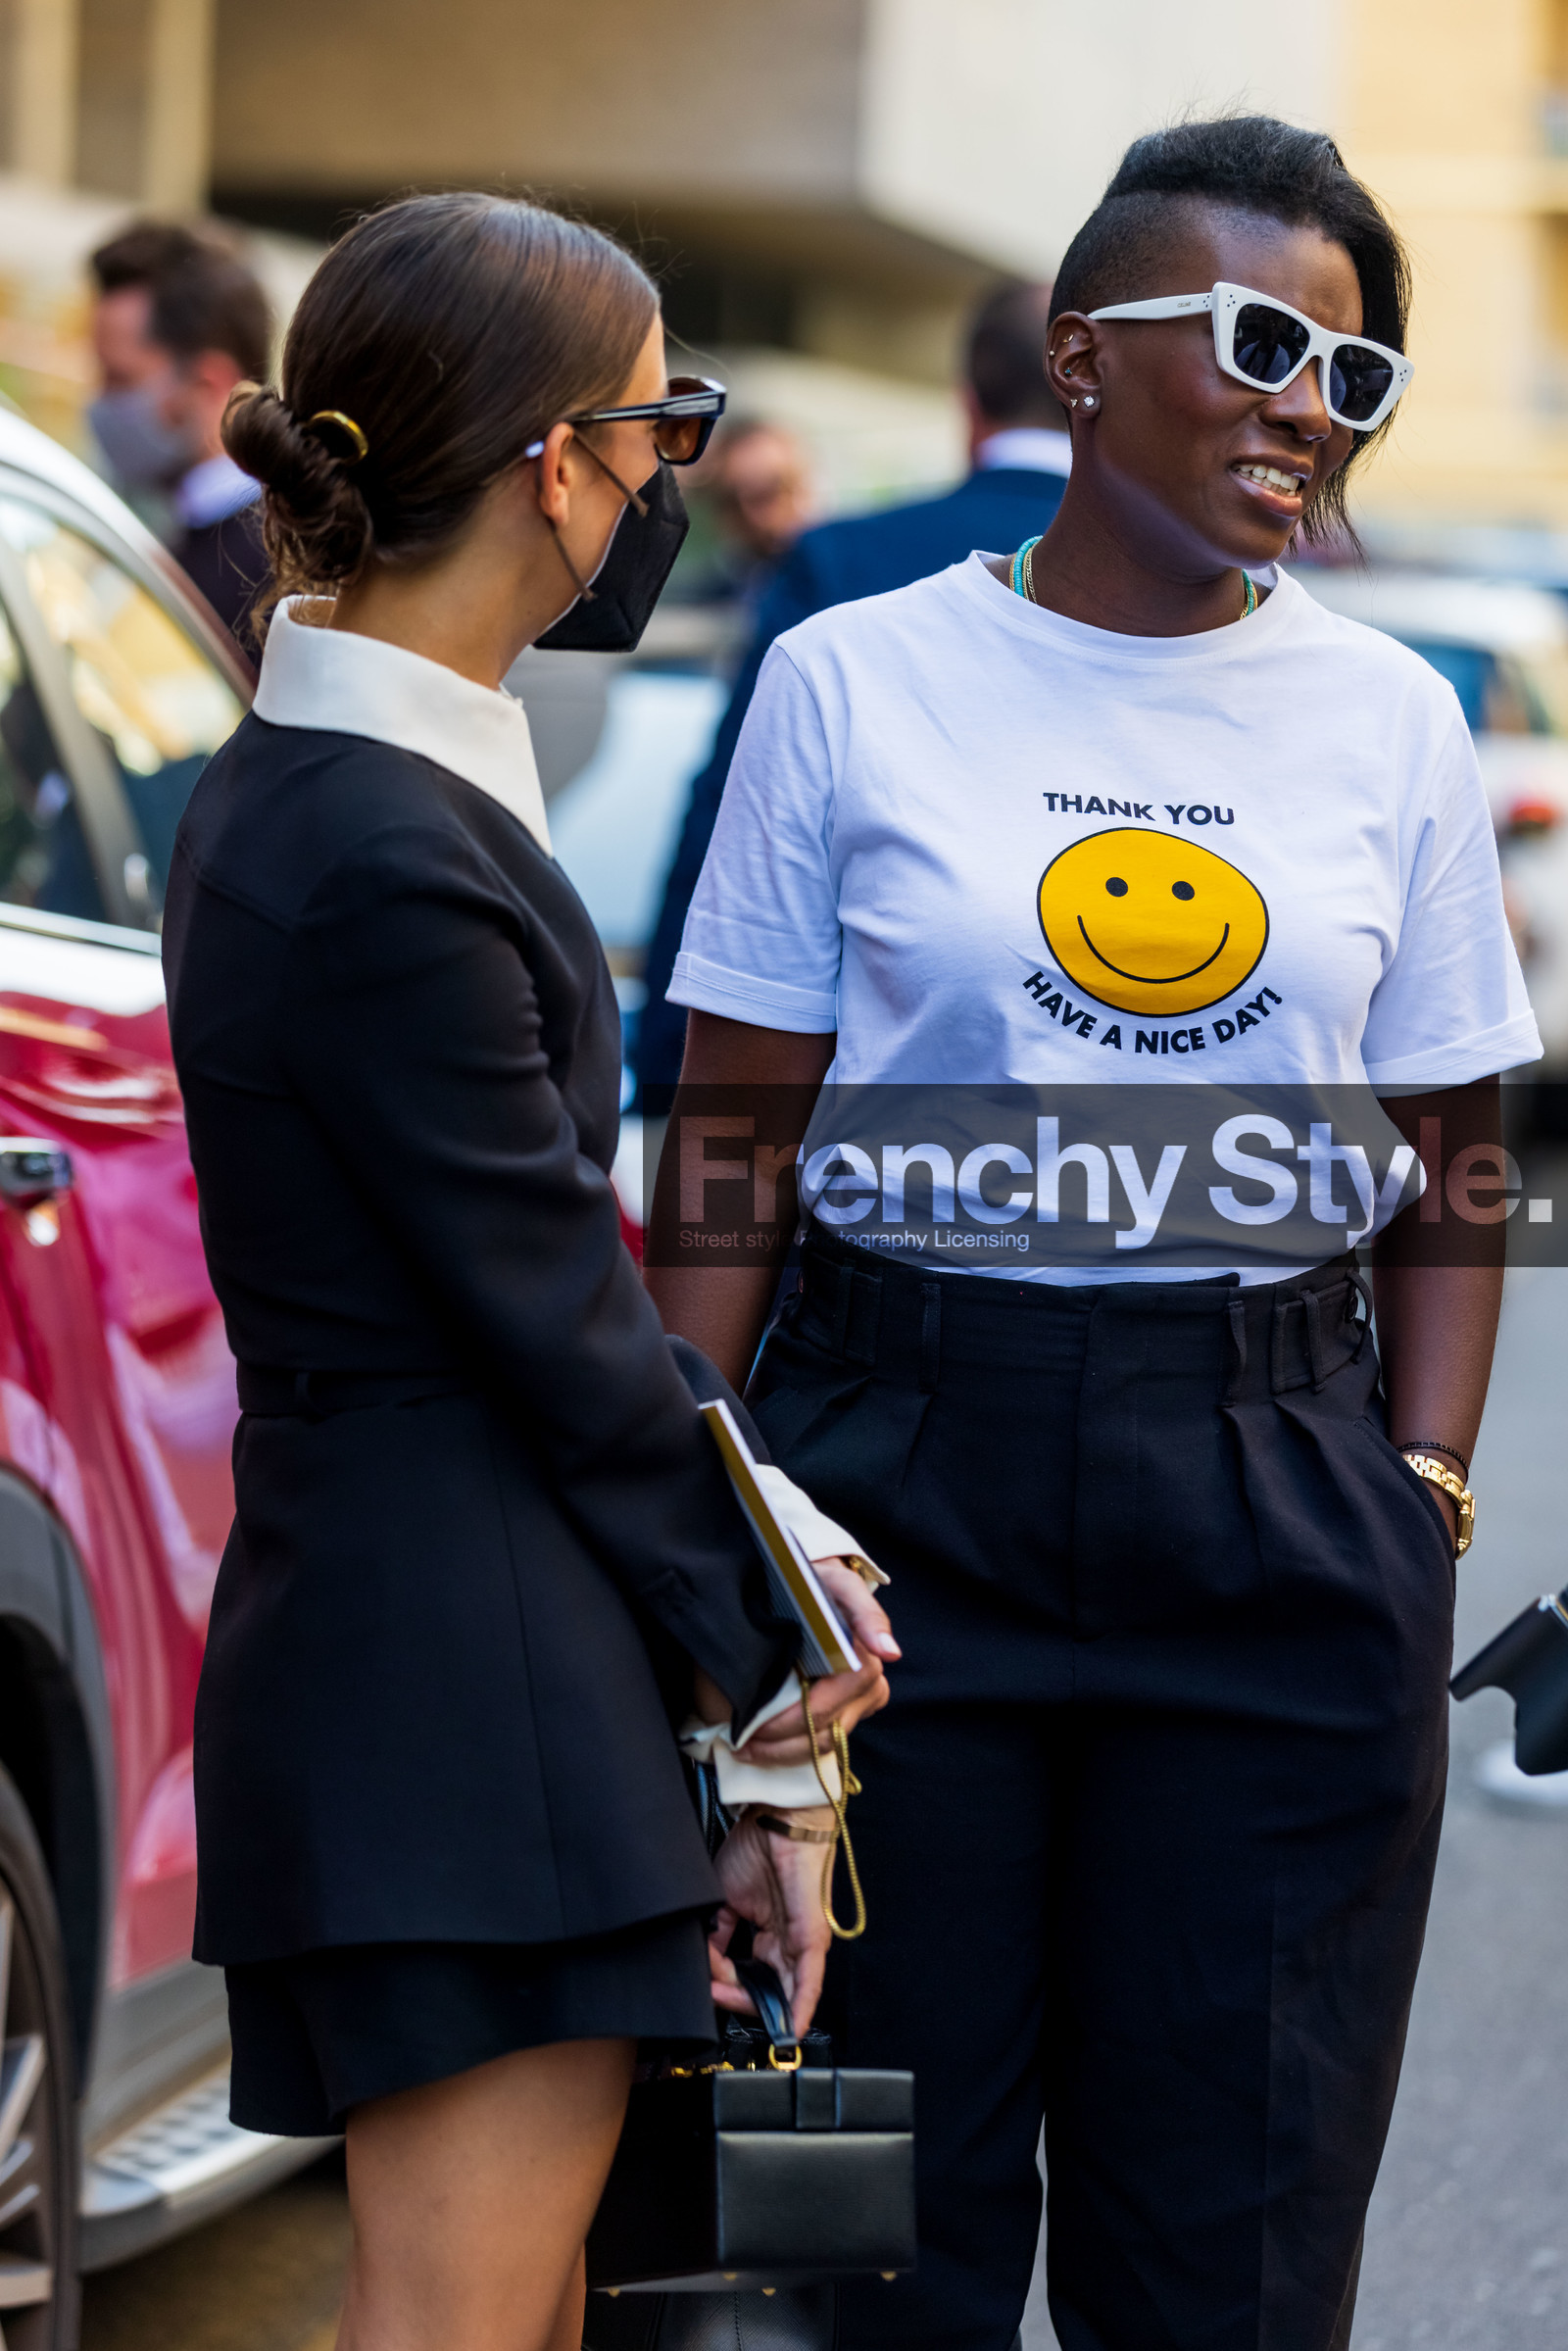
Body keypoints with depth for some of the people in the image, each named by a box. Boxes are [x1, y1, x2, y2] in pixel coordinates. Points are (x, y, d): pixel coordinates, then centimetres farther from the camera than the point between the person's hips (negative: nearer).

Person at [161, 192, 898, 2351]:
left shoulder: (302, 791, 11)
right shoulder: (384, 859, -21)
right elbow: (551, 1312, -15)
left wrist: (753, 1533, 2)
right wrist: (756, 1656, -4)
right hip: (465, 1688, -10)